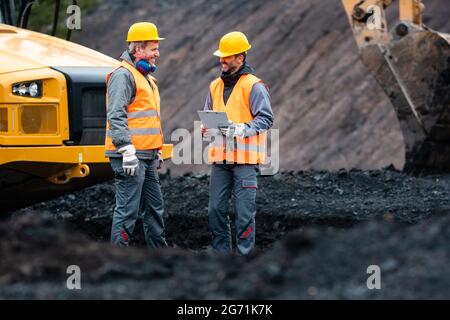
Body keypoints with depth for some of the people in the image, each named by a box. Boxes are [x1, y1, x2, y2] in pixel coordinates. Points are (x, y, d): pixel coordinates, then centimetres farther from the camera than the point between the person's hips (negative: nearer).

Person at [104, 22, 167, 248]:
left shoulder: (145, 77, 21)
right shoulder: (123, 75, -12)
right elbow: (116, 116, -21)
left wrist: (157, 151, 28)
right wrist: (128, 150, -26)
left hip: (146, 157, 10)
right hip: (130, 157, -10)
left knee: (154, 208, 15)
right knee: (128, 208, -9)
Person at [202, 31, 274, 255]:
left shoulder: (253, 86, -5)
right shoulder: (215, 86, 16)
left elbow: (266, 119, -9)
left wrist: (241, 129, -21)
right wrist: (206, 129, 1)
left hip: (245, 160, -6)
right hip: (220, 158, 6)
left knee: (244, 211, -5)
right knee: (216, 209, 6)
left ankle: (244, 255, 1)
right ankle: (221, 252, 16)